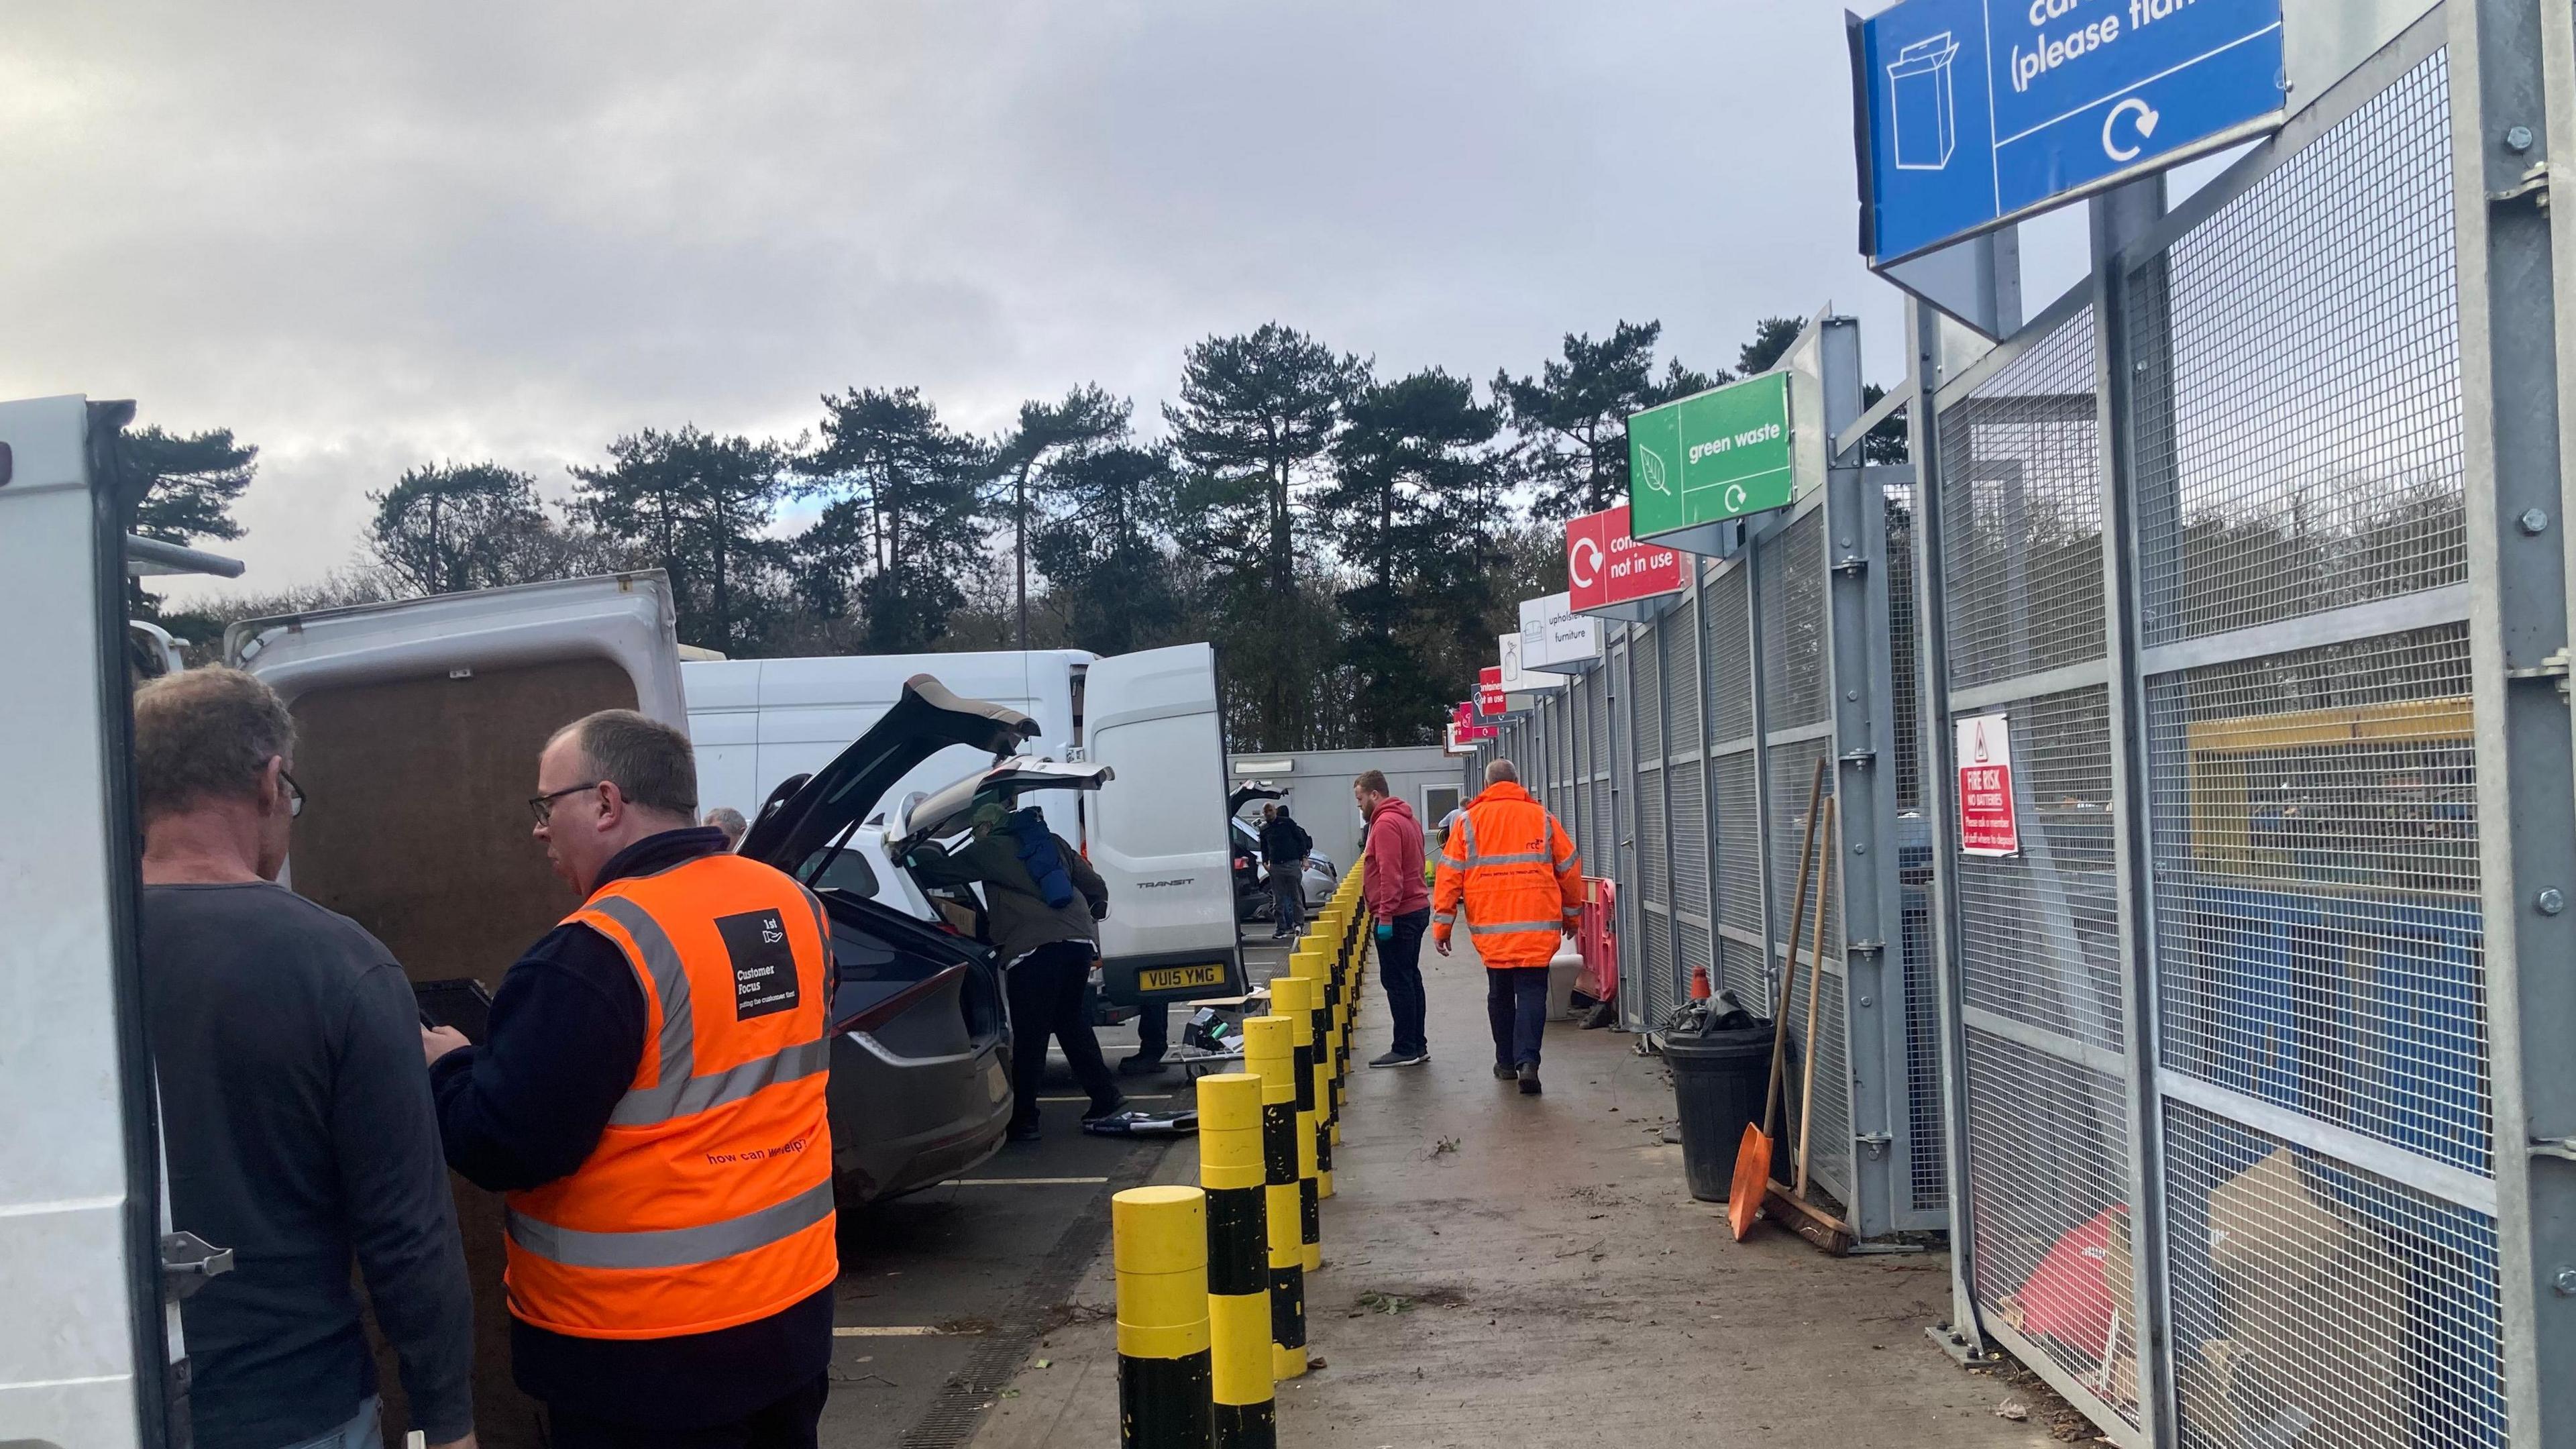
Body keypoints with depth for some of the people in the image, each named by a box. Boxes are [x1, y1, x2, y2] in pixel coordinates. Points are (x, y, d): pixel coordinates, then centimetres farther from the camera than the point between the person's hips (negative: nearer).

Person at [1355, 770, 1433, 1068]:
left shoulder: (1386, 824, -14)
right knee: (1409, 978, 14)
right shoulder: (1406, 818, 17)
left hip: (1398, 916, -10)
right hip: (1416, 908, 10)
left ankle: (1406, 1049, -5)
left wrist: (1385, 916, -23)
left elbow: (1390, 874, -22)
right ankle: (1417, 1045, 19)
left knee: (1397, 980, -6)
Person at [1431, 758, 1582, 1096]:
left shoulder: (1469, 821, 4)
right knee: (1531, 991, 0)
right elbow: (1570, 868, 12)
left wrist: (1441, 925, 6)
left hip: (1490, 928, 1)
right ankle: (1527, 1060, -16)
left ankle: (1506, 1061, 22)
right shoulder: (1542, 818, 6)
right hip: (1537, 925, -1)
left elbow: (1449, 875, 1)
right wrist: (1571, 914, 26)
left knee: (1500, 993, 14)